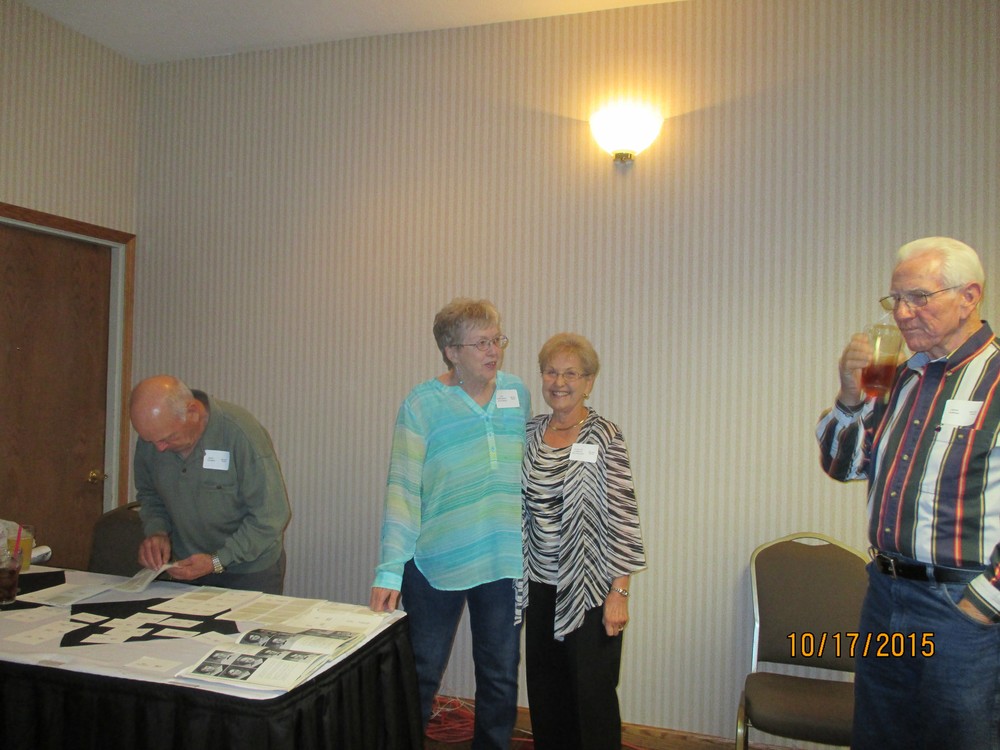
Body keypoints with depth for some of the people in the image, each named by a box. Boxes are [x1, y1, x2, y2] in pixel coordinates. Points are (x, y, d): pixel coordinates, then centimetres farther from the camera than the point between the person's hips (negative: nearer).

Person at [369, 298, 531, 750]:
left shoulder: (517, 393, 2)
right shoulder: (422, 403, -10)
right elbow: (402, 488, -14)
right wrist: (389, 571, -20)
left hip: (504, 562, 4)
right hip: (436, 562, -3)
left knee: (500, 679, 16)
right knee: (421, 676, 13)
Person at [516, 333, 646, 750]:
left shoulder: (604, 437, -12)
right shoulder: (530, 433, 4)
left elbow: (622, 516, -13)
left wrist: (619, 592, -15)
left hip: (590, 589, -5)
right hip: (540, 585, 5)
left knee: (593, 694, 6)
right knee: (545, 694, 17)